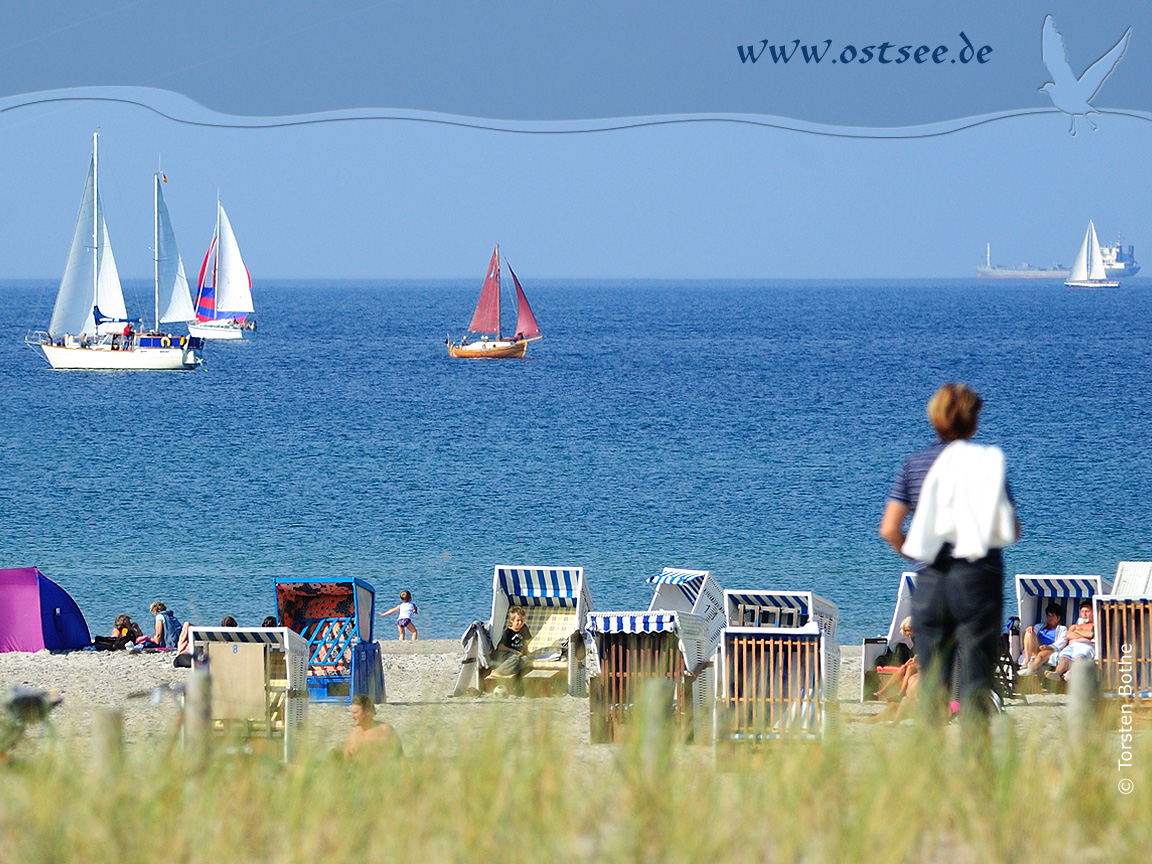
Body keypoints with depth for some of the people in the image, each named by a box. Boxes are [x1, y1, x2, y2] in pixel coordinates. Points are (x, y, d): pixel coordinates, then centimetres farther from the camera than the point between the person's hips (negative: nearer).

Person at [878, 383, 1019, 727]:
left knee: (932, 684, 7)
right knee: (976, 682, -2)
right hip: (978, 580, -2)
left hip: (930, 581, 2)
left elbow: (889, 529, 1)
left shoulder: (913, 464, 5)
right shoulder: (987, 462, -1)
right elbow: (1012, 530, -1)